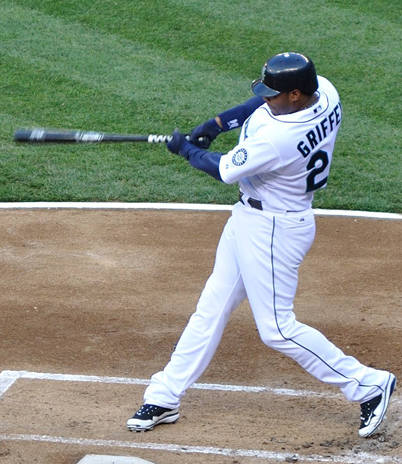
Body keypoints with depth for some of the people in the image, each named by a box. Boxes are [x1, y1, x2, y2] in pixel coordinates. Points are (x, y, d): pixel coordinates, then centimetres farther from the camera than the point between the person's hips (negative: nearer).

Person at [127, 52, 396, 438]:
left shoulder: (276, 139, -34)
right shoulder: (323, 91, -9)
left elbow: (225, 170, -17)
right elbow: (265, 103, 10)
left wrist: (186, 149, 1)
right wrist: (217, 123, 0)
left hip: (274, 229, -10)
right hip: (249, 218, 10)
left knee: (277, 328, -1)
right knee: (212, 308, 14)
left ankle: (367, 384, 11)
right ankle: (163, 398, 22)